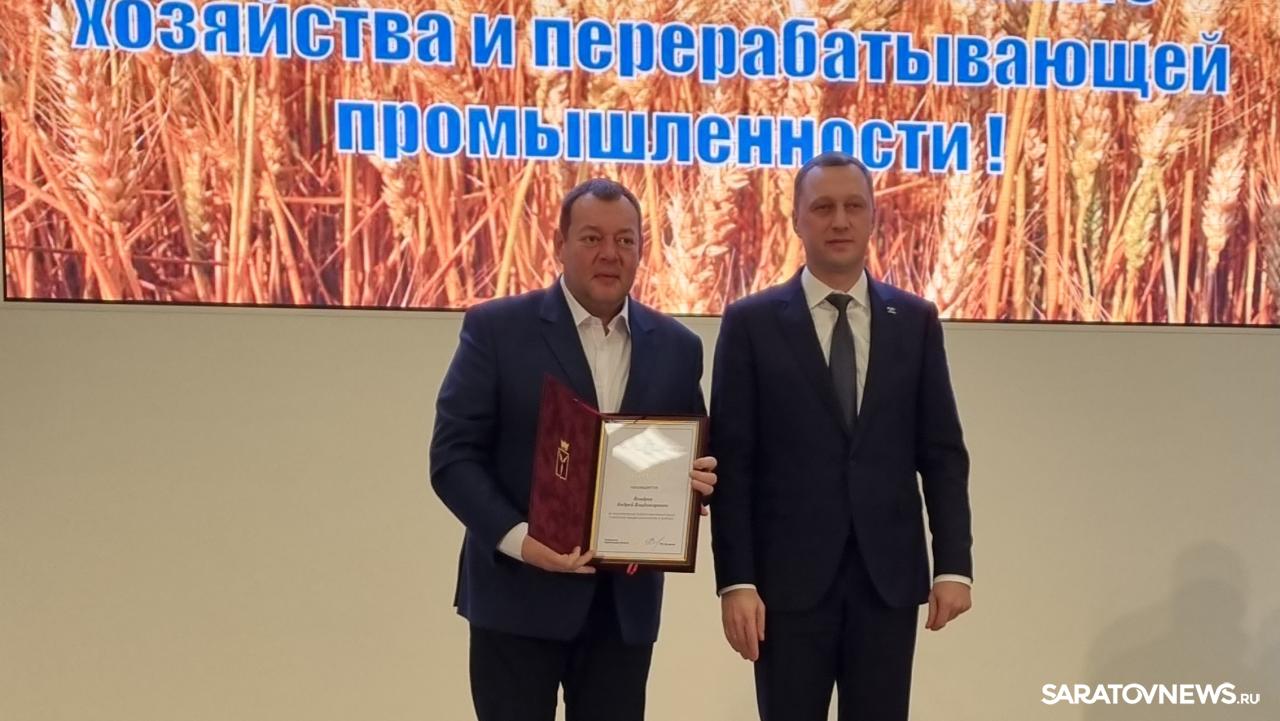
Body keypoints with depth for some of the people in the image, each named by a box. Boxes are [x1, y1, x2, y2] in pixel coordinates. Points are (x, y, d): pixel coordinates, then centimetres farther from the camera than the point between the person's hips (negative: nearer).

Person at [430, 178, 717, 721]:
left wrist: (696, 480, -10)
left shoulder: (676, 346, 7)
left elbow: (692, 454, 14)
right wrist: (518, 538, -21)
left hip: (626, 601, 4)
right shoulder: (496, 328, -4)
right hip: (518, 594, -3)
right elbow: (453, 455, -7)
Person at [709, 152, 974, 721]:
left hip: (889, 574, 2)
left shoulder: (915, 320, 7)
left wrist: (954, 564, -1)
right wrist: (736, 580, -9)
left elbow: (942, 454, 7)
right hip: (789, 575, -2)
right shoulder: (752, 323, 0)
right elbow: (731, 464, -3)